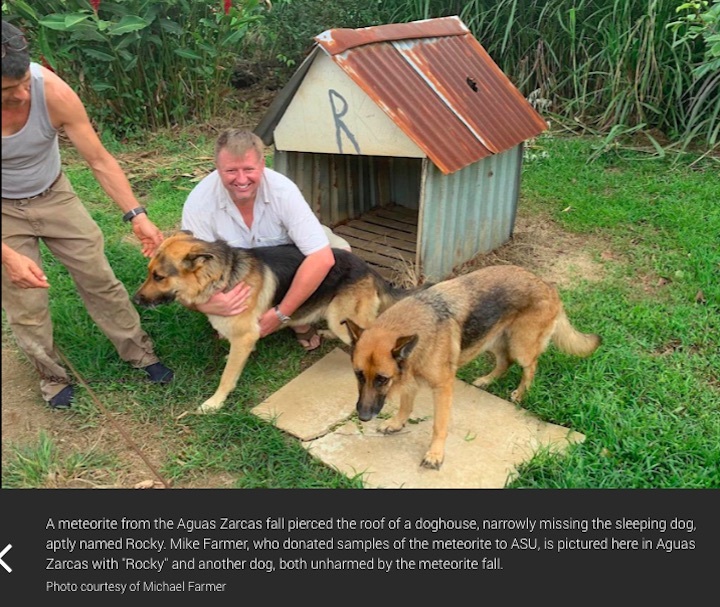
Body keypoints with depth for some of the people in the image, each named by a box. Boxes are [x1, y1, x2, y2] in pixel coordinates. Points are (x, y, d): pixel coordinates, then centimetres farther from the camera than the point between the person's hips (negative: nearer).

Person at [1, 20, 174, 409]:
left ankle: (139, 352, 26)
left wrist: (136, 215, -25)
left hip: (54, 195, 2)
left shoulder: (54, 92, -29)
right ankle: (52, 377, 29)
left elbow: (99, 160, -19)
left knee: (99, 278, 7)